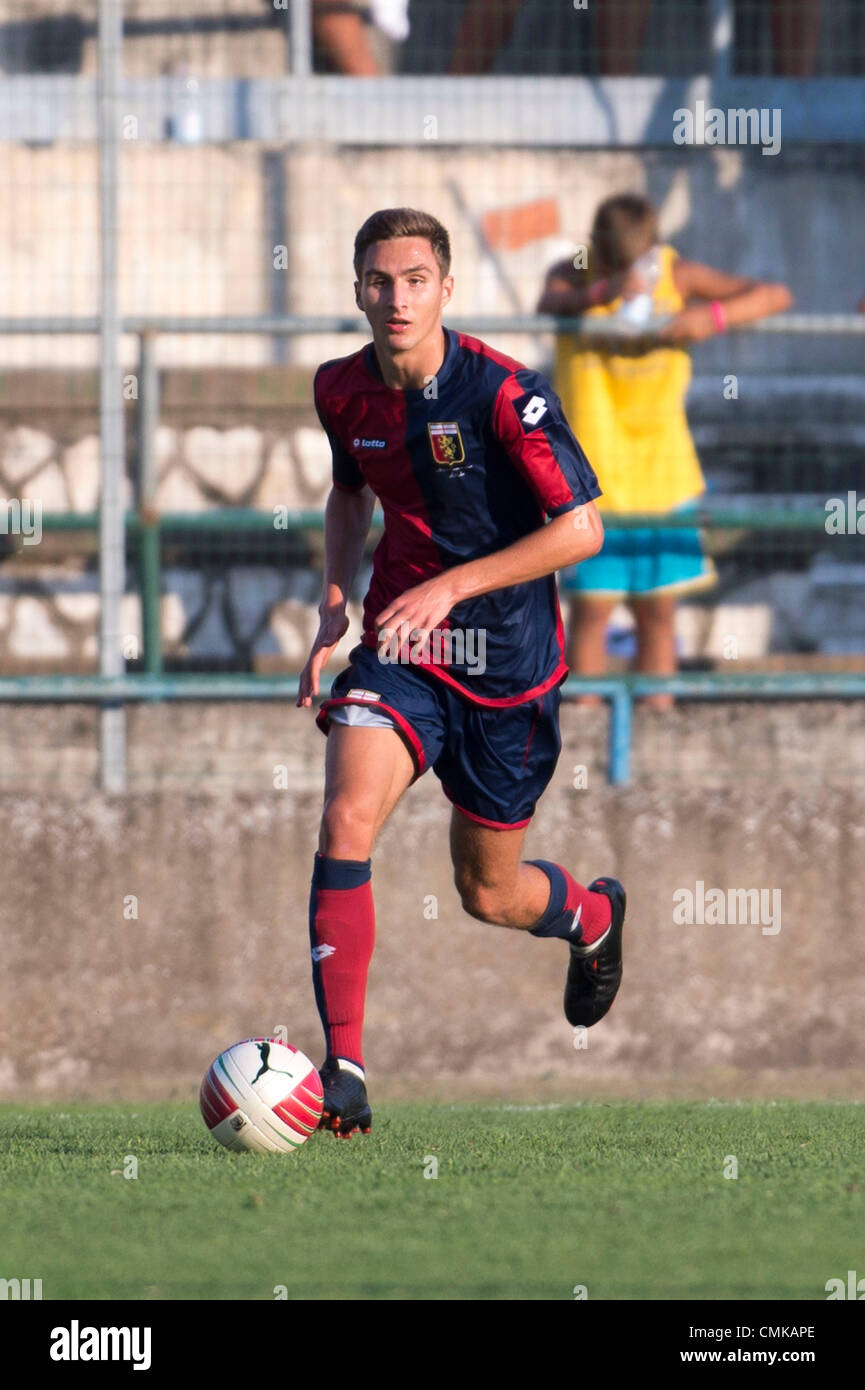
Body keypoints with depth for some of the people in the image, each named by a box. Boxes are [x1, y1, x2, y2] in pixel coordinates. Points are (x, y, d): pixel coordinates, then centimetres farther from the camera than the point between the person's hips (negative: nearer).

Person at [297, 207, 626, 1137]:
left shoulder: (505, 392, -18)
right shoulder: (341, 389, -2)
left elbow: (582, 530, -17)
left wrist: (453, 585, -24)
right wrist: (334, 602, 5)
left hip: (507, 661, -3)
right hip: (397, 649, 3)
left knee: (489, 895, 10)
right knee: (346, 823, -22)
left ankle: (592, 915, 48)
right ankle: (344, 1072, -20)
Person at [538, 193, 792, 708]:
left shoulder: (678, 276, -4)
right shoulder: (574, 276, -7)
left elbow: (775, 296, -8)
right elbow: (550, 304, -31)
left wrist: (713, 317, -27)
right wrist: (605, 293, -51)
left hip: (662, 468, 2)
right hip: (591, 469, -2)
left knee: (658, 607, 6)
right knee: (593, 604, -3)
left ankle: (658, 714, 12)